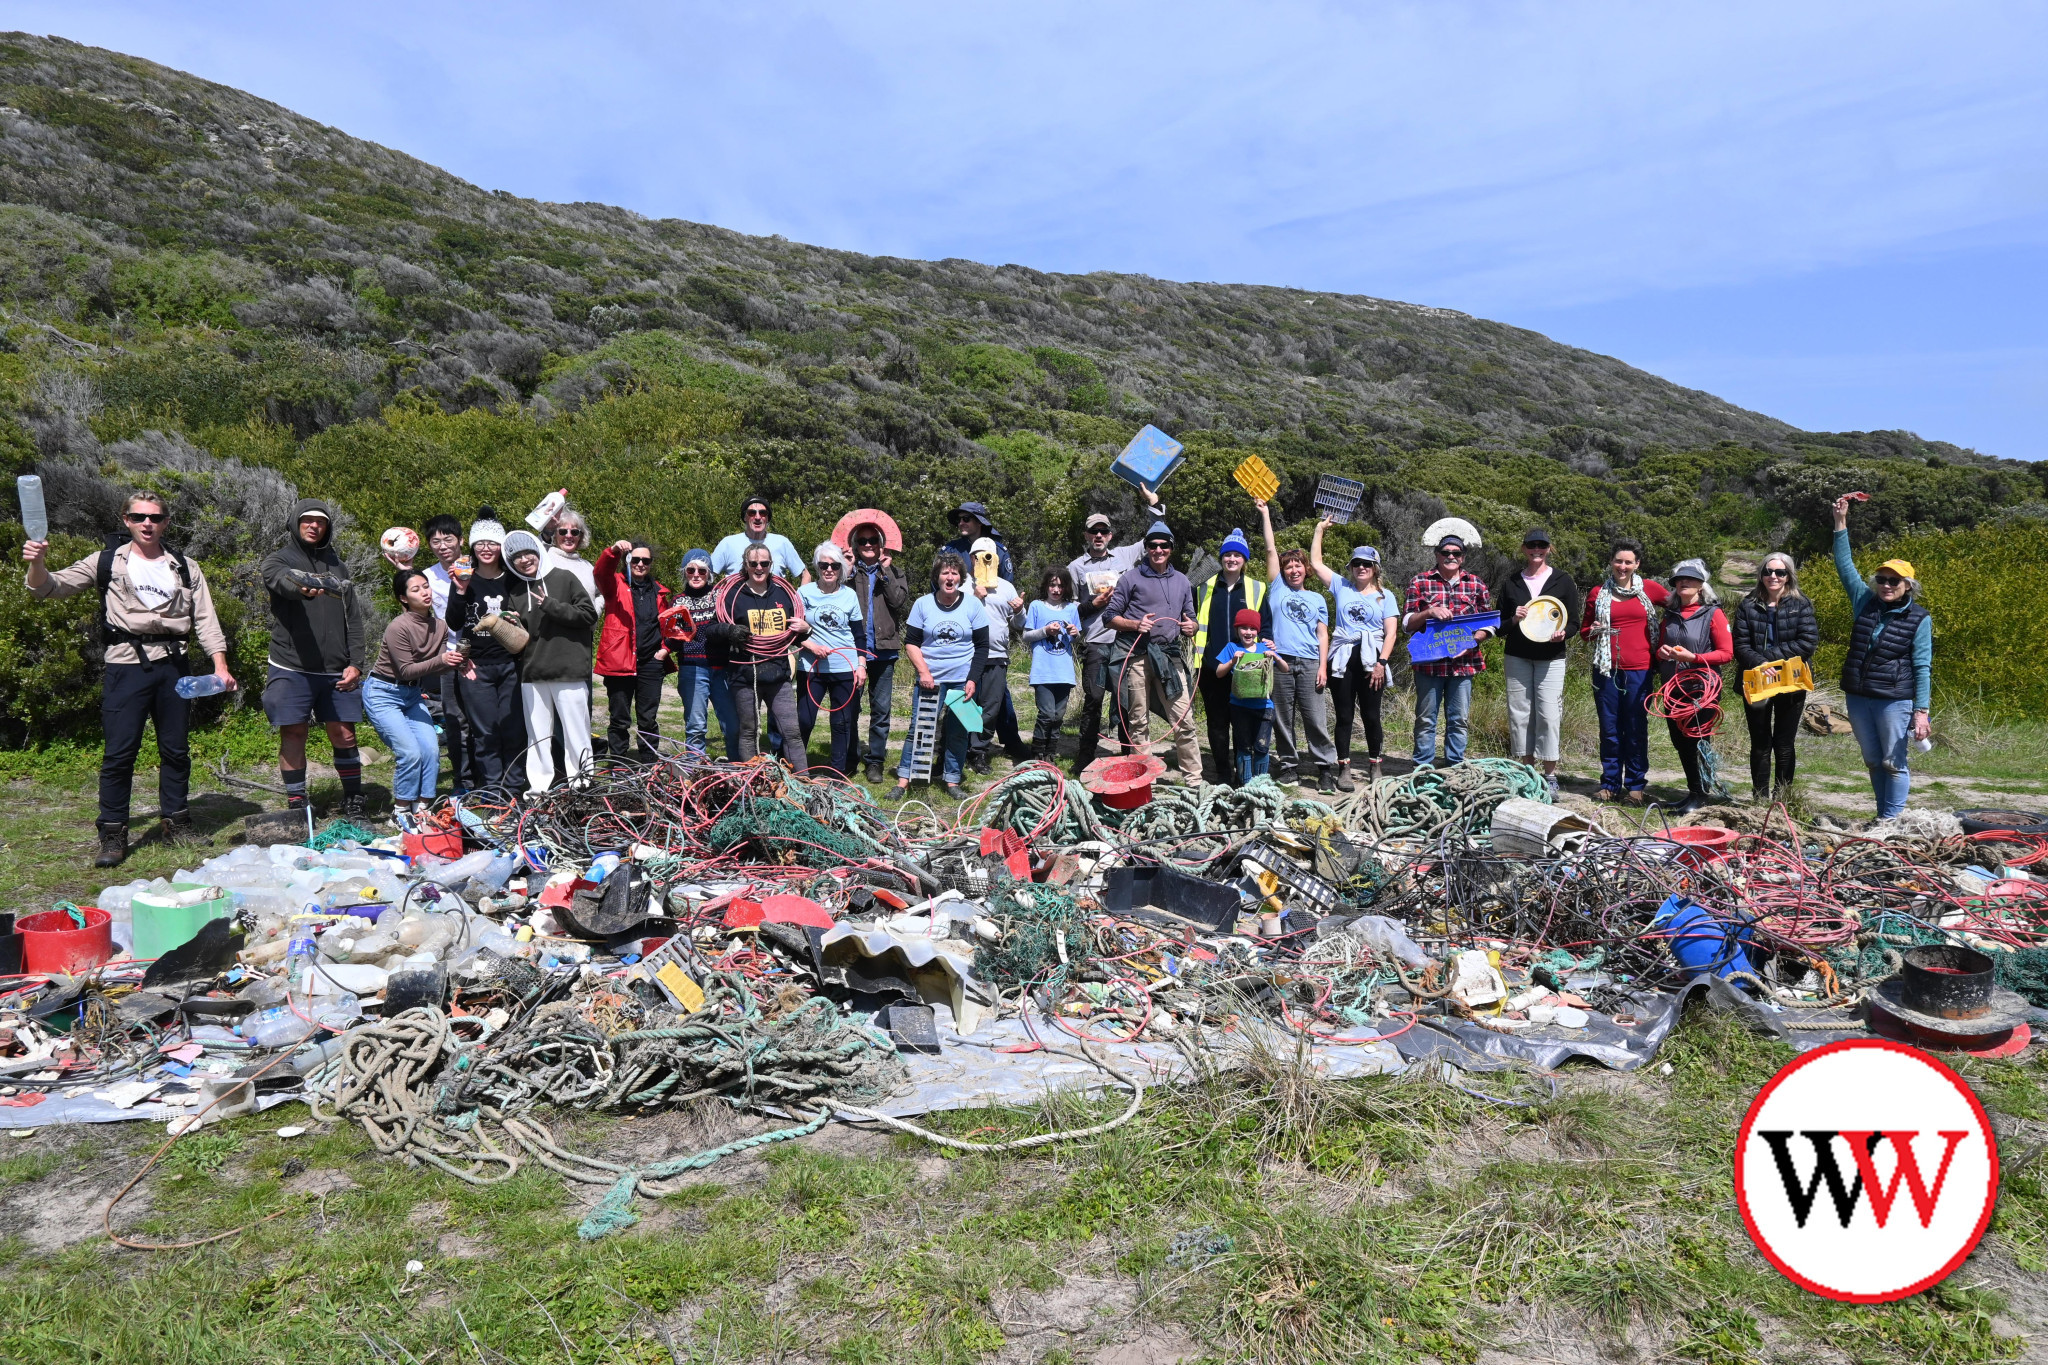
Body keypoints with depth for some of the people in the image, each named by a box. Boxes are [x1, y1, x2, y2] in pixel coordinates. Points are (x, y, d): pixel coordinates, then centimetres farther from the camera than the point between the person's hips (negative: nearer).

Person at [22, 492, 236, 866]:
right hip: (126, 665, -2)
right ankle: (112, 835, 4)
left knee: (175, 749, 8)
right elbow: (51, 586, 3)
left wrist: (220, 666, -2)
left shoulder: (185, 568, 12)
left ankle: (176, 823, 20)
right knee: (119, 752, -4)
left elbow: (206, 620, 9)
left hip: (172, 665, 2)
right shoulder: (108, 563, 8)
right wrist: (37, 564, -19)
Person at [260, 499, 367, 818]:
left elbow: (353, 619, 14)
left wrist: (355, 663, 3)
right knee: (293, 733, 2)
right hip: (292, 668, -3)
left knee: (344, 734, 3)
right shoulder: (278, 560, 5)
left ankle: (353, 802, 14)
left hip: (337, 670, 3)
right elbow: (284, 582, -21)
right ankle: (296, 805, 12)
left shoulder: (337, 566, 17)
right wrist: (304, 587, -46)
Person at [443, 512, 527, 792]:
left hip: (510, 664, 1)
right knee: (485, 730, -1)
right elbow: (453, 623, -5)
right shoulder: (466, 580, 4)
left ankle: (512, 786, 9)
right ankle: (491, 788, 6)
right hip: (476, 666, -1)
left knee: (513, 727, -1)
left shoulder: (513, 580, 7)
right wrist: (460, 592, -17)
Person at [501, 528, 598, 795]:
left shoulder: (564, 578, 1)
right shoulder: (514, 594, 14)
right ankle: (538, 787, 16)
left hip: (569, 670, -4)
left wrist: (551, 605, -12)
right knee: (537, 735, 9)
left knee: (575, 732, -1)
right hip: (532, 674, 5)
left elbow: (589, 614, -5)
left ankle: (581, 786, 7)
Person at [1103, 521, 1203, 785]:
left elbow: (1190, 618, 23)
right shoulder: (1131, 578, 6)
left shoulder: (1182, 581, 18)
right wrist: (1136, 625, -13)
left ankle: (1194, 780, 1)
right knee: (1139, 722, 3)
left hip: (1170, 656, 3)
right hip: (1136, 656, -3)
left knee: (1184, 721, -4)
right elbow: (1111, 617, 4)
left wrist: (1191, 627, -1)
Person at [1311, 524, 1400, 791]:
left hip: (1371, 660, -1)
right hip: (1343, 659, 1)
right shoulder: (1342, 587, 13)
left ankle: (1375, 767, 15)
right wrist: (1319, 529, 13)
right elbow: (1315, 563, 13)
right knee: (1344, 716, 2)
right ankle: (1343, 770, 6)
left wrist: (1381, 662, -10)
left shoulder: (1385, 596, 8)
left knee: (1370, 715, 3)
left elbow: (1391, 632, 1)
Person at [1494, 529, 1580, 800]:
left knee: (1549, 714, -9)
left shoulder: (1563, 581, 6)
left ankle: (1550, 777, -1)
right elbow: (1499, 626, 11)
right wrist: (1513, 620, -11)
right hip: (1517, 657, 2)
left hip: (1551, 658, -2)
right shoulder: (1511, 582, 10)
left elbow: (1574, 623, 6)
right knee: (1520, 714, 0)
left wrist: (1563, 633, -16)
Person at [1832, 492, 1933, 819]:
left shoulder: (1919, 619, -3)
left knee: (1894, 763, -1)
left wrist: (1921, 710, -11)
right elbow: (1845, 565, 8)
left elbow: (1922, 667, -5)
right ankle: (1882, 817, 21)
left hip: (1895, 700, -5)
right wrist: (1841, 522, 2)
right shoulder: (1866, 603, 6)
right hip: (1858, 697, 5)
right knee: (1873, 761, 12)